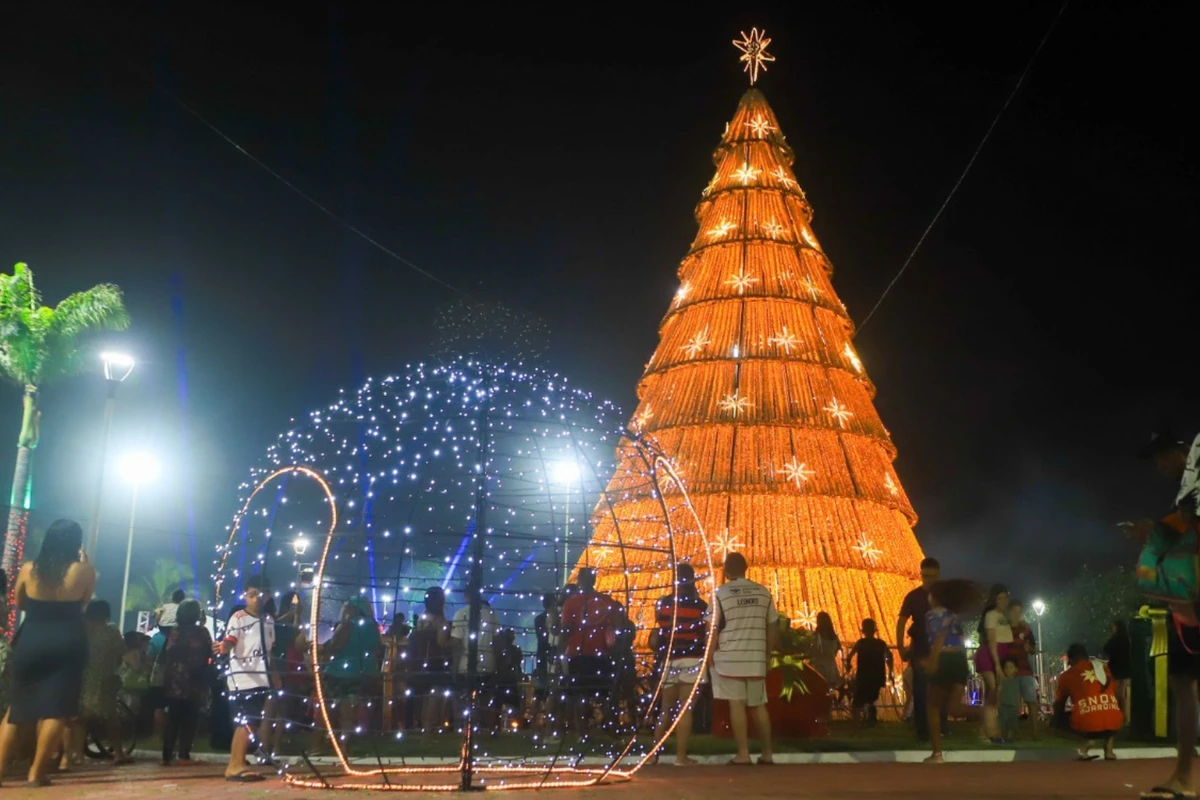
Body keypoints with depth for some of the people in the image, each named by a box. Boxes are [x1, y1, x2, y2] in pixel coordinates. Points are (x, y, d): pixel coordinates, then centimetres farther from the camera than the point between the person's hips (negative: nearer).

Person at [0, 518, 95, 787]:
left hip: (29, 641, 3)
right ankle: (36, 773, -2)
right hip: (66, 645, -3)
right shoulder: (84, 570, -7)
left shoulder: (29, 569, 0)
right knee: (56, 709, 0)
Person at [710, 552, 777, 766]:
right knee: (758, 705, 14)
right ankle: (767, 753, 17)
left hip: (730, 658, -4)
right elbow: (773, 627, 9)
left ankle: (743, 754, -1)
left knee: (736, 704, 0)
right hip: (756, 659, 4)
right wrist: (768, 653, 19)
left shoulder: (721, 593, -6)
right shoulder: (763, 592, 5)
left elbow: (714, 628, -6)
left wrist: (711, 655, 4)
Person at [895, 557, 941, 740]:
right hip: (920, 650, -2)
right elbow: (901, 622, -3)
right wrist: (901, 649, -12)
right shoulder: (913, 596, -1)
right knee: (920, 691, 0)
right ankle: (922, 730, 4)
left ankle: (941, 728, 16)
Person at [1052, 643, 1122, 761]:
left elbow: (1058, 706, 24)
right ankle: (1109, 750, 16)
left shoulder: (1067, 675, 12)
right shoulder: (1104, 667, 21)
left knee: (1057, 720, 23)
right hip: (1114, 724, 4)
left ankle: (1088, 739, -2)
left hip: (1087, 726, -4)